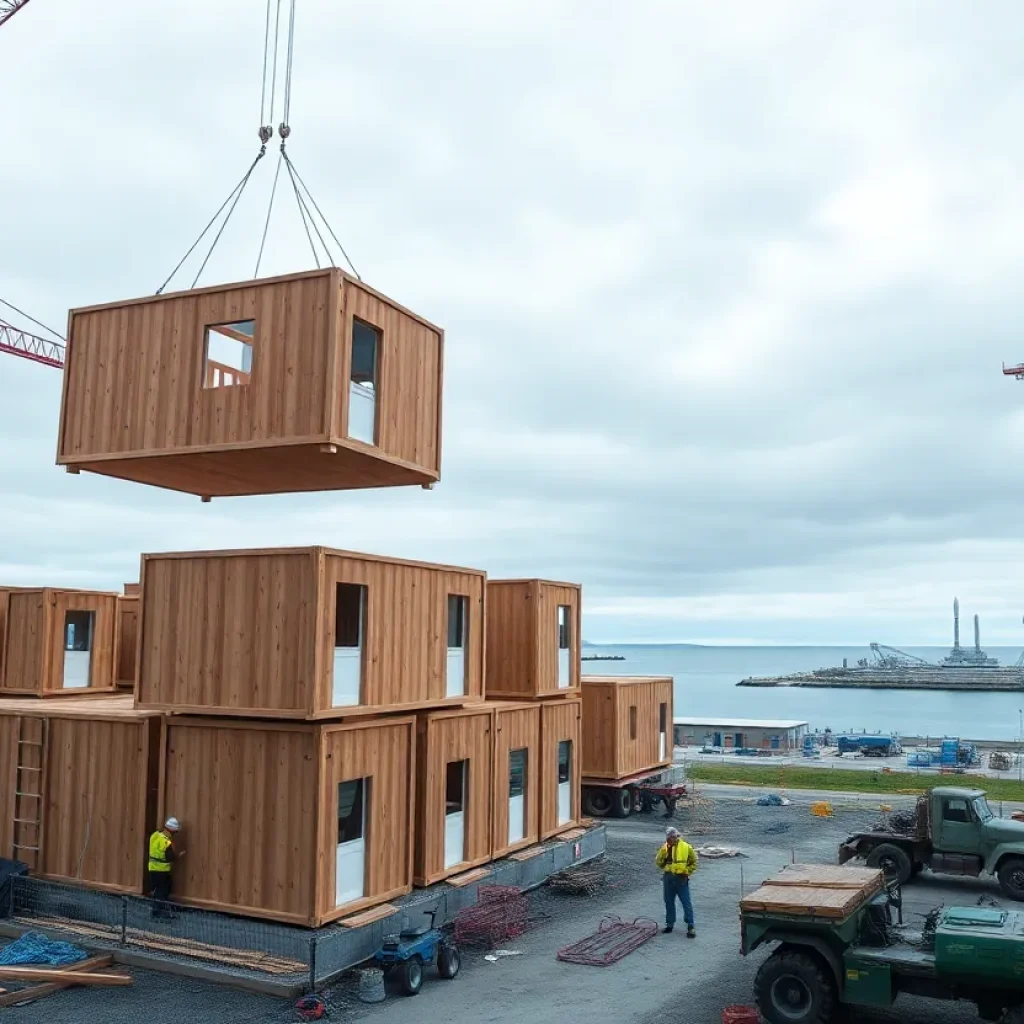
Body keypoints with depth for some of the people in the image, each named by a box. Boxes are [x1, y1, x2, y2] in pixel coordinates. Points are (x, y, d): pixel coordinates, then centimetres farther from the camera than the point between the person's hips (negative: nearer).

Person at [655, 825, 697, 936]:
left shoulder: (686, 847, -5)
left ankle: (690, 927, 1)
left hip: (681, 879, -4)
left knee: (687, 903, -4)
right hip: (668, 878, 4)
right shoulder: (665, 848, 3)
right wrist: (663, 851, -14)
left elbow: (693, 862, 3)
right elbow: (658, 862, 0)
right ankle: (670, 923, 25)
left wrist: (687, 872, -5)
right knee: (669, 902, 13)